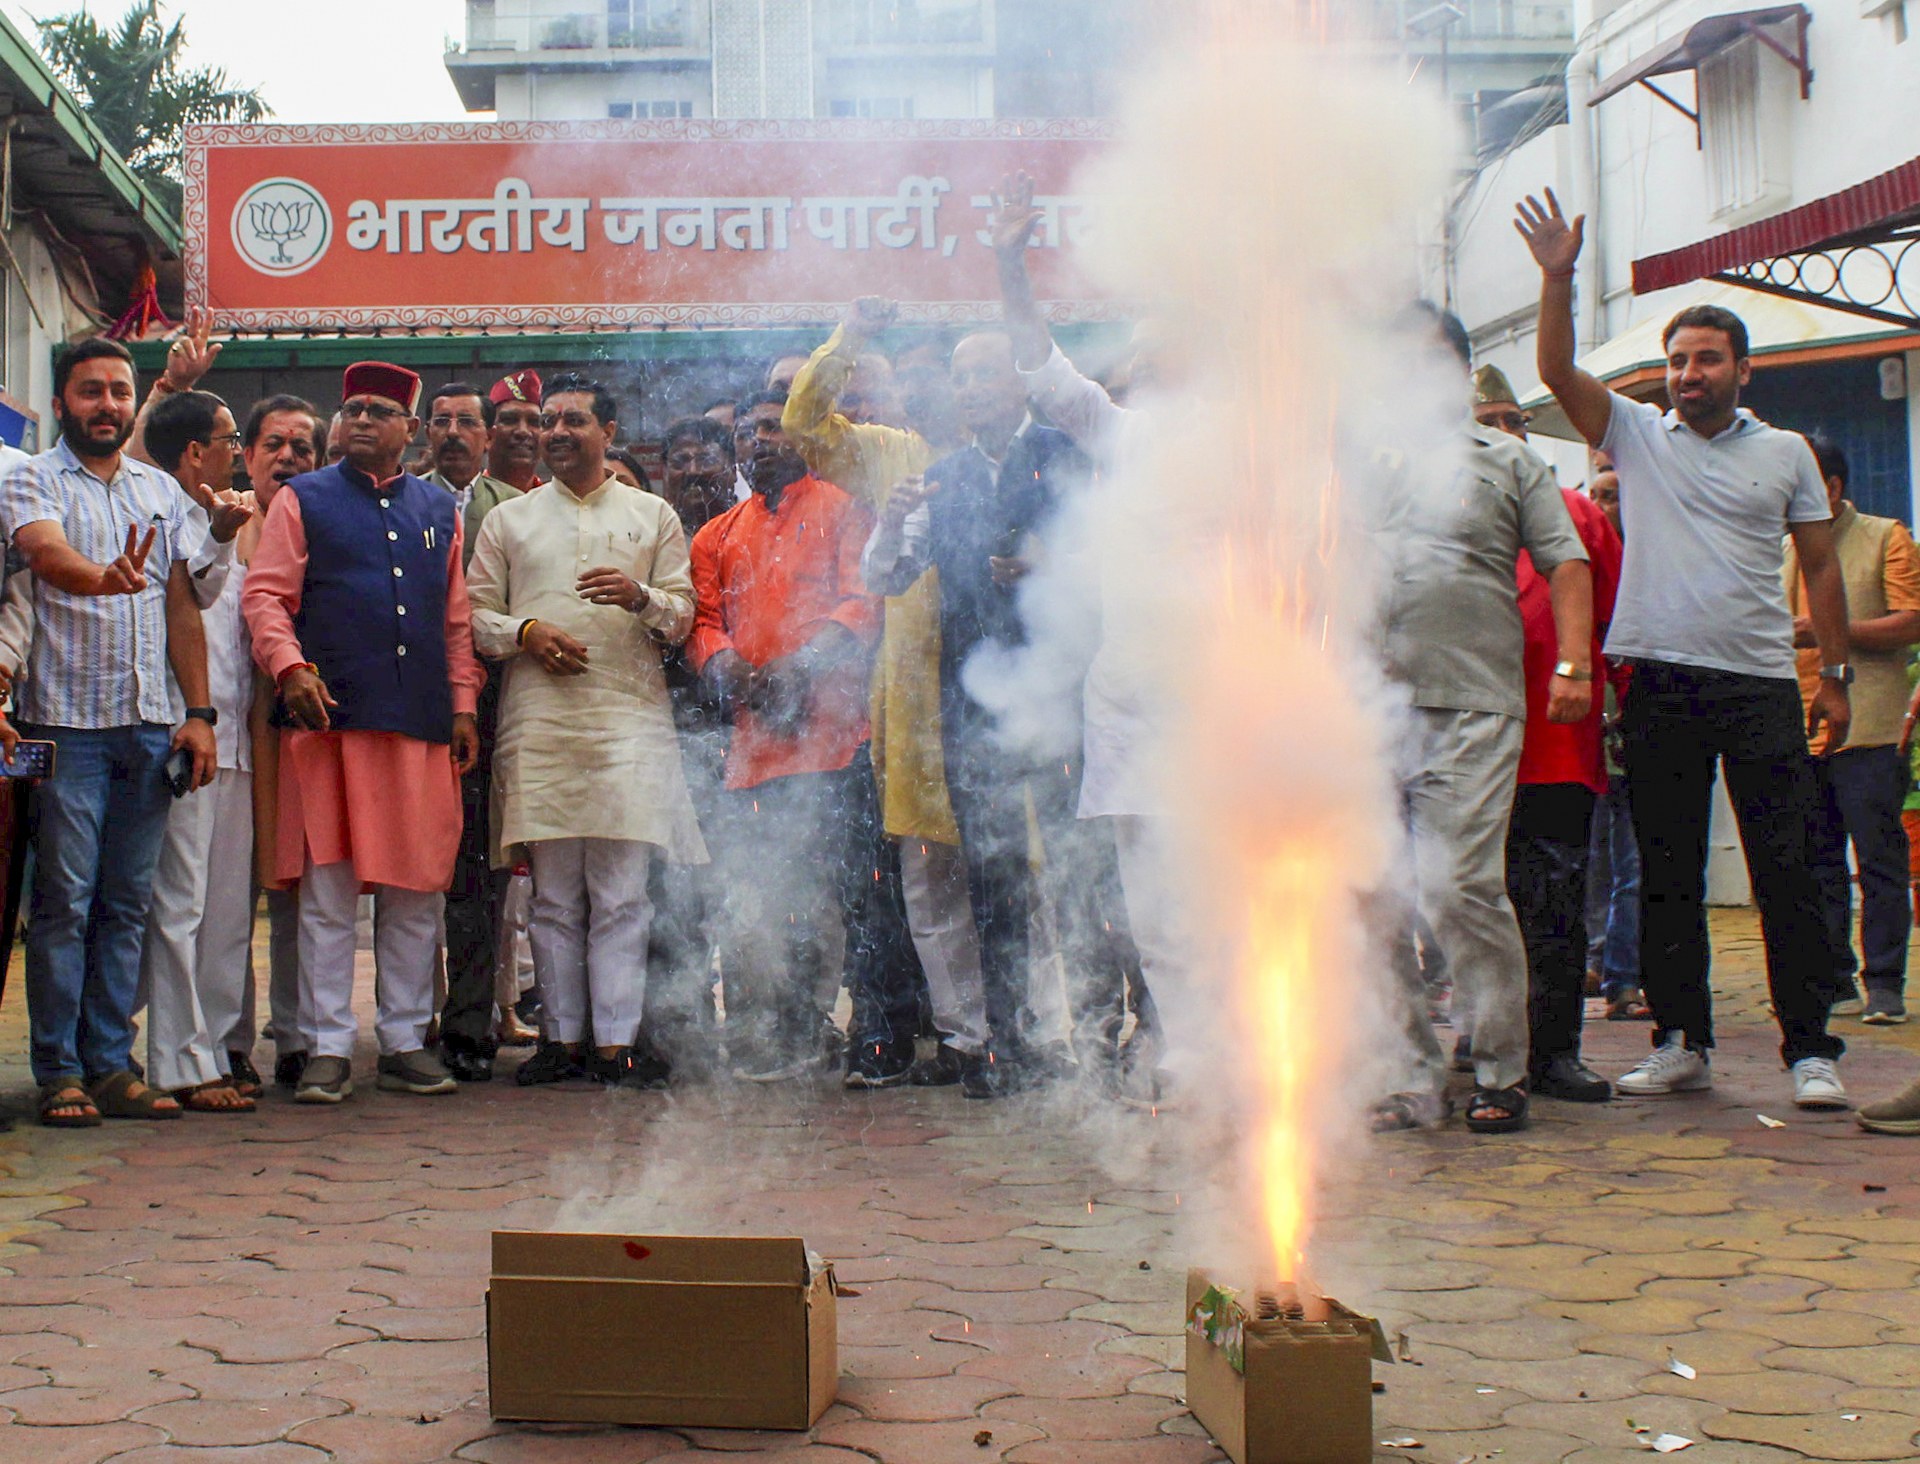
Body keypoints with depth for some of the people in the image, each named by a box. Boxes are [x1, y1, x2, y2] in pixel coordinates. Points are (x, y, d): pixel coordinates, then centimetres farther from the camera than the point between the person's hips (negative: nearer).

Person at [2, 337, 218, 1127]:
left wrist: (199, 712, 6)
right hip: (67, 720, -4)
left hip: (151, 725, 4)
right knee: (64, 902, -3)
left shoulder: (163, 491, 16)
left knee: (127, 904, 7)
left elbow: (182, 607, 15)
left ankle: (111, 1064, 13)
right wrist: (105, 578, -42)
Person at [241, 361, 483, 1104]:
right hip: (330, 720, -3)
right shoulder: (303, 501, 9)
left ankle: (406, 1041, 13)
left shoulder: (440, 510, 17)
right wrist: (290, 667, -14)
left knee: (416, 890, 4)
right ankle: (328, 1048, 3)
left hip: (422, 727, 3)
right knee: (327, 889, -3)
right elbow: (263, 595, 2)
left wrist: (463, 703, 11)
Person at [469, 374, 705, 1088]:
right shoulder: (508, 519, 17)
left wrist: (641, 598, -10)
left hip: (629, 716, -1)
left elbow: (684, 614, 10)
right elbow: (472, 614, 12)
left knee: (622, 893, -6)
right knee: (553, 893, 2)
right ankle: (562, 1035, 8)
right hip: (538, 723, 1)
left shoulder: (652, 514, 15)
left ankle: (617, 1038, -4)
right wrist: (525, 633, -6)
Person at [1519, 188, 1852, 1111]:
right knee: (1667, 872, 5)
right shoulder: (1636, 434, 10)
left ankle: (1810, 1048, 0)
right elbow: (1557, 371, -2)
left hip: (1761, 683, -1)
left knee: (1786, 868, -4)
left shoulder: (1785, 453, 11)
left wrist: (1835, 675, 6)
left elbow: (1820, 565, 12)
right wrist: (1557, 279, -14)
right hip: (1660, 679, 1)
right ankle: (1680, 1042, 14)